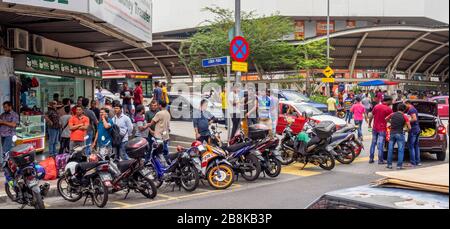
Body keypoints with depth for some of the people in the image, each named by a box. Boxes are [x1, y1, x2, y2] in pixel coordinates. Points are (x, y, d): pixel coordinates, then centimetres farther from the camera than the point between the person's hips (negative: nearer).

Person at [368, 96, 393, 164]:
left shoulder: (376, 106, 3)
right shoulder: (388, 109, -10)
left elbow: (371, 116, 7)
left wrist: (369, 124, 17)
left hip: (375, 128, 4)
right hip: (382, 129, -4)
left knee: (373, 143, 11)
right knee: (380, 145, -1)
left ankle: (371, 159, 14)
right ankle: (380, 160, 3)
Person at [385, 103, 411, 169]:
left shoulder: (392, 114, 5)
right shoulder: (405, 116, -5)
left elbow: (386, 119, 22)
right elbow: (409, 127, -7)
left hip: (392, 133, 4)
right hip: (400, 134, -4)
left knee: (390, 149, 10)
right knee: (401, 150, 2)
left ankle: (389, 164, 12)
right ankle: (399, 165, -1)